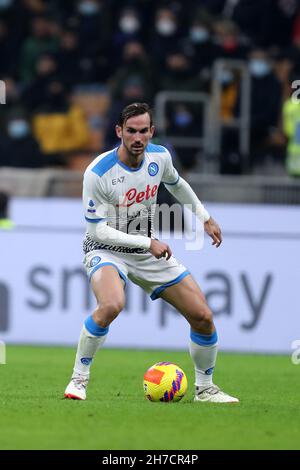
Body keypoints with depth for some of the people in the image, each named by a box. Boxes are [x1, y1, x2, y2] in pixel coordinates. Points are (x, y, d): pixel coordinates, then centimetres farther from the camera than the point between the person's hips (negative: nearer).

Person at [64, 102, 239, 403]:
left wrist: (205, 217, 22)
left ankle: (205, 388, 21)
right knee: (111, 305, -38)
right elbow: (98, 231, -21)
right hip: (106, 250, -6)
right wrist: (148, 242, -24)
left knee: (203, 317, -1)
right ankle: (78, 379, -20)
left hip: (149, 250, 6)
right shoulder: (97, 173, -25)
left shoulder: (159, 157, -7)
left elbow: (176, 184, 18)